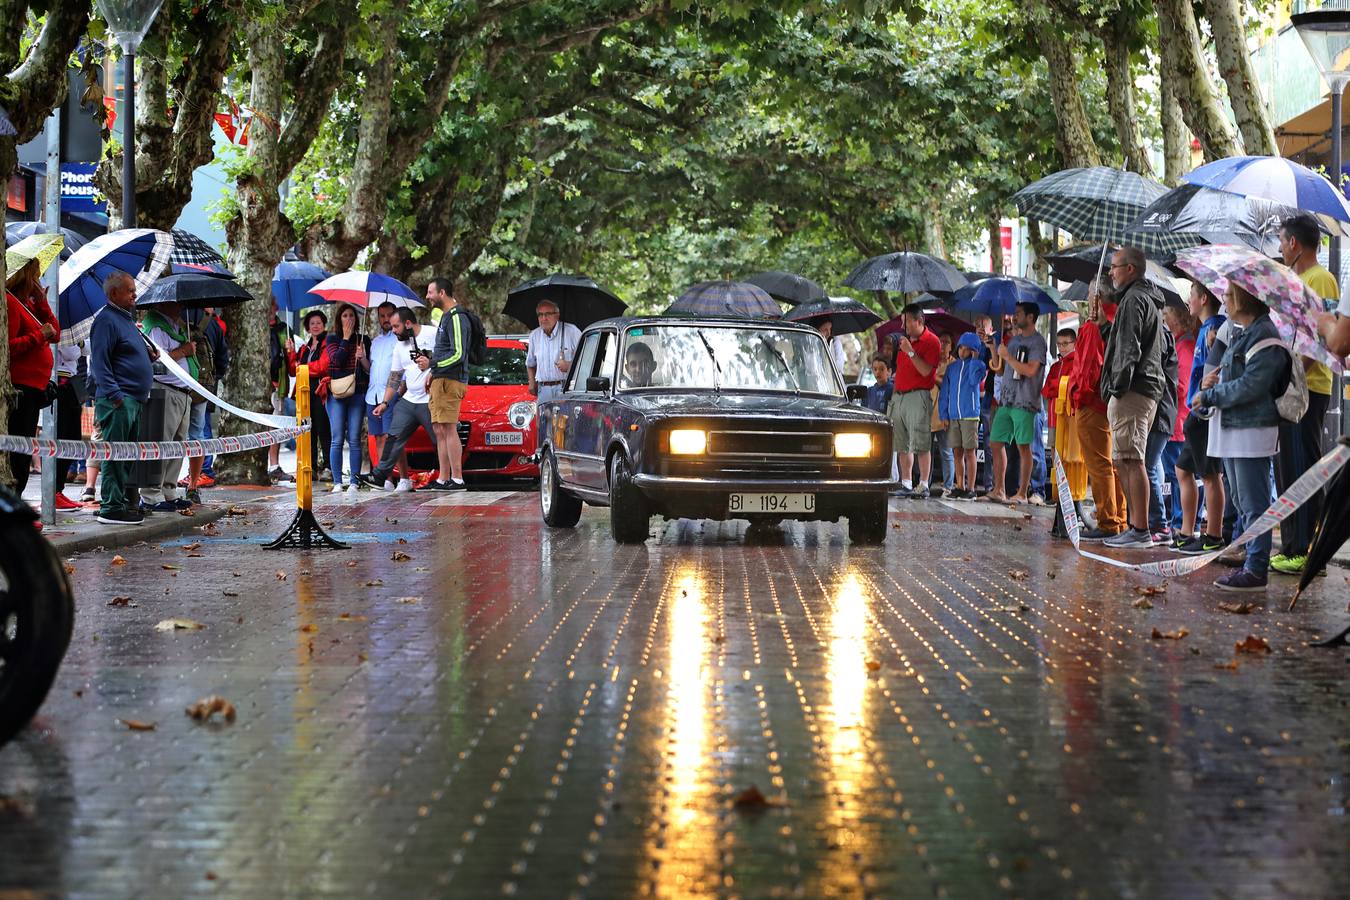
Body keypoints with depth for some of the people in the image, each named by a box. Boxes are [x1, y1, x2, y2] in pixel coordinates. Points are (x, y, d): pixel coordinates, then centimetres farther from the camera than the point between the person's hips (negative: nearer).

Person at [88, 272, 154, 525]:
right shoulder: (106, 320, -10)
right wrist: (115, 394, -23)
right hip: (118, 400, -10)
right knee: (115, 455, -9)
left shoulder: (126, 319, 21)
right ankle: (112, 508, -9)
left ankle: (128, 502, 20)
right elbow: (99, 362, -17)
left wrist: (147, 351, 15)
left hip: (134, 400, 10)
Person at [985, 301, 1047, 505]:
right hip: (1006, 400, 8)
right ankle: (998, 490, 7)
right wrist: (994, 349, 7)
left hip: (1024, 402, -8)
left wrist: (1007, 356, -12)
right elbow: (999, 370, 21)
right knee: (997, 443, 3)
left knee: (1023, 446, -4)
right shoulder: (1013, 339, 18)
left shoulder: (1037, 342, -6)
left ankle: (1023, 493, -1)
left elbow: (1030, 370, -19)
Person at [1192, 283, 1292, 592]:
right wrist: (1215, 382, 1)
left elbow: (1250, 386, -21)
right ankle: (1252, 563, 20)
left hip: (1252, 430, -10)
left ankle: (1256, 570, -6)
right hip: (1232, 429, 10)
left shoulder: (1264, 336, -15)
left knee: (1254, 504, -8)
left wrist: (1209, 396, -12)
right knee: (1244, 503, 14)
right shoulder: (1244, 335, 17)